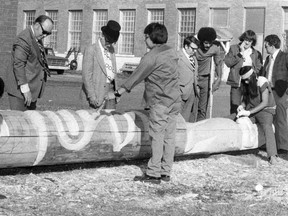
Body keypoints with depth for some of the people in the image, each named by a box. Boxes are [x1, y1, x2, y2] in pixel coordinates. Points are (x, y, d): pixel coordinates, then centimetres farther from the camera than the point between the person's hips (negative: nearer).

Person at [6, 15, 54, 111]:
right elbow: (18, 65, -22)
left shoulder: (37, 39, 14)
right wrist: (25, 89, -24)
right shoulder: (24, 39, -17)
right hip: (19, 88, -10)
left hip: (33, 87, 10)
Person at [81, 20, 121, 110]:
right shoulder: (91, 50, -8)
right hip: (97, 92, -6)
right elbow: (86, 75, -12)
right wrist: (91, 96, -17)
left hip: (110, 90, 7)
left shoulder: (111, 49, 14)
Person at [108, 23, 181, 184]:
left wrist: (118, 93, -2)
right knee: (169, 137, 9)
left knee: (157, 137, -4)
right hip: (175, 101, 8)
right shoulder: (172, 52, 12)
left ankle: (153, 174, -1)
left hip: (160, 102, -7)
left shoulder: (152, 56, -12)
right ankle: (166, 172, 14)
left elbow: (135, 78, -9)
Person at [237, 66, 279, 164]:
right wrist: (242, 106, -13)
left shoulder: (262, 82, -15)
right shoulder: (245, 84, 4)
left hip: (265, 110, -7)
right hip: (251, 111, 7)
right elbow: (244, 99, 12)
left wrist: (249, 112, -26)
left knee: (267, 126, -34)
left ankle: (272, 156, -44)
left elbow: (265, 103, -20)